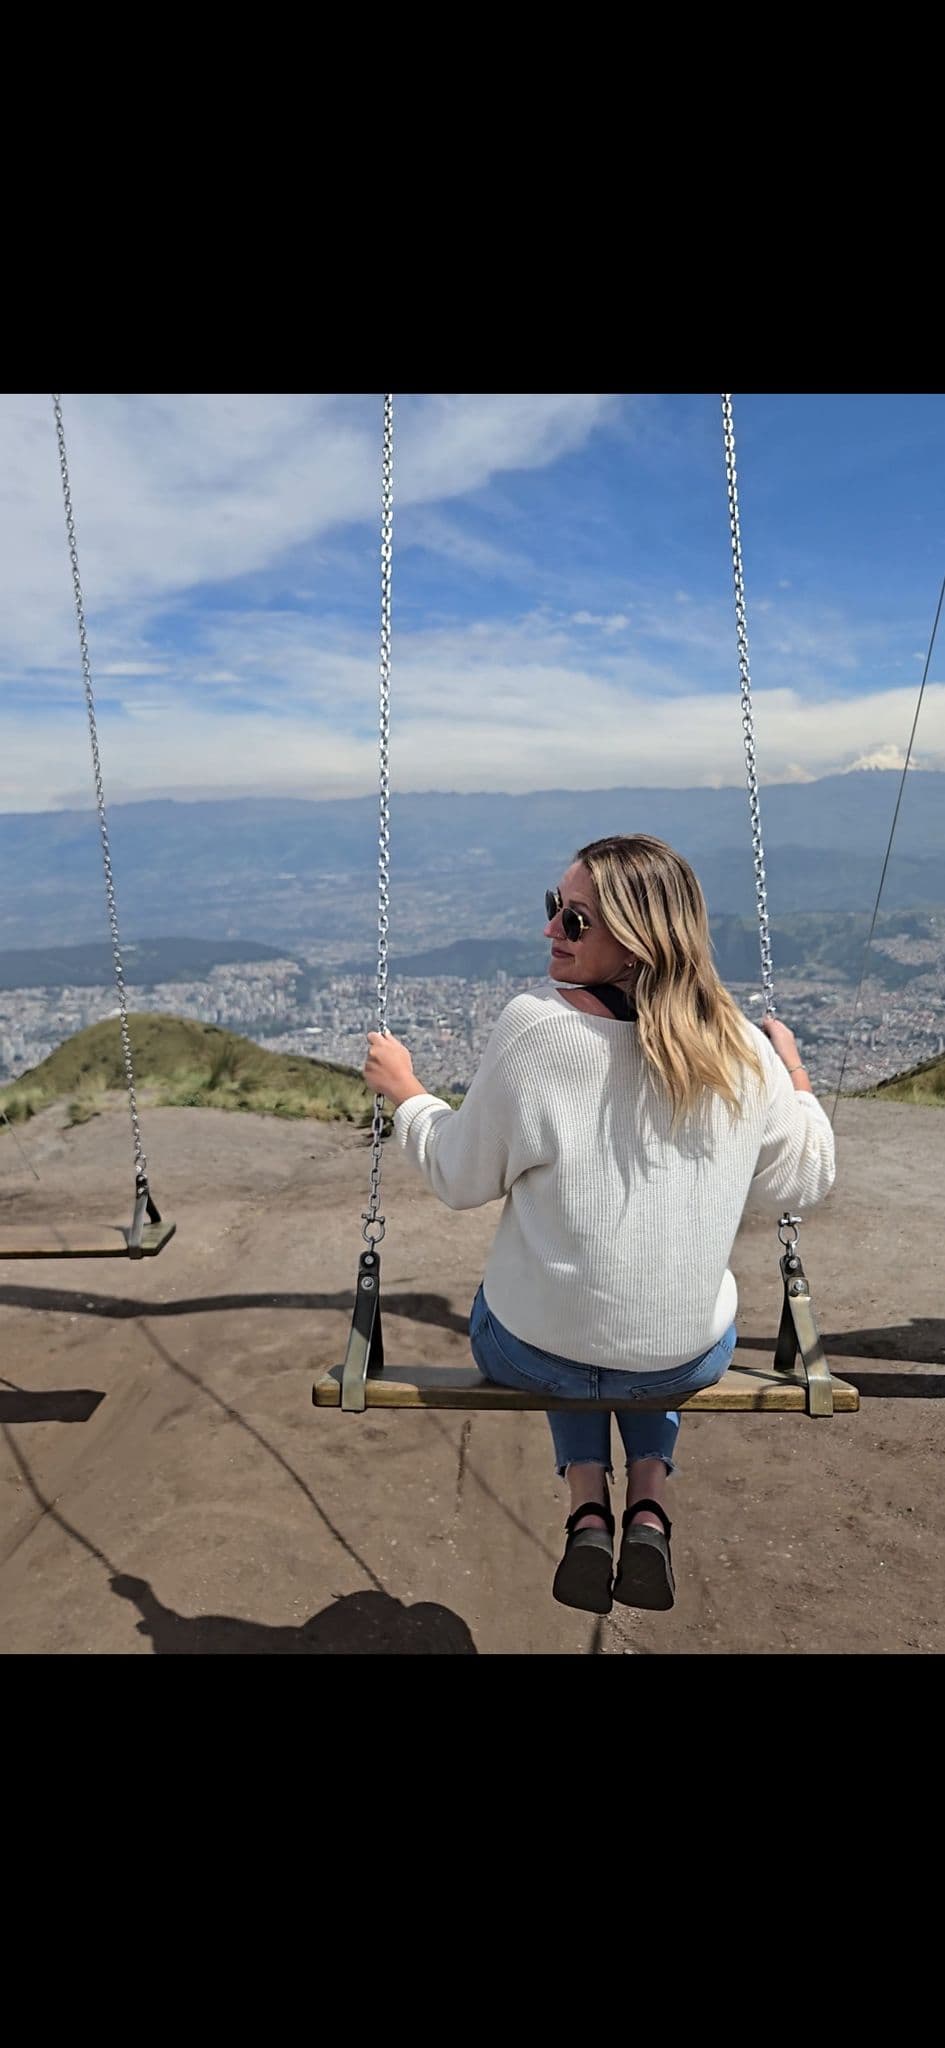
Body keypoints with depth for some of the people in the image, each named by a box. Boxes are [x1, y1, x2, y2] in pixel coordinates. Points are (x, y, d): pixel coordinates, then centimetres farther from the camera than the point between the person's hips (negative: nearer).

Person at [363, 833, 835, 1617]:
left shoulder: (532, 1024, -21)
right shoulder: (744, 1049, -12)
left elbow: (462, 1179, -9)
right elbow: (803, 1183, 3)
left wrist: (402, 1088, 6)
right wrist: (795, 1073, 16)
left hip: (533, 1352, -2)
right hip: (691, 1359, 2)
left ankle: (588, 1508, 17)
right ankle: (649, 1505, 20)